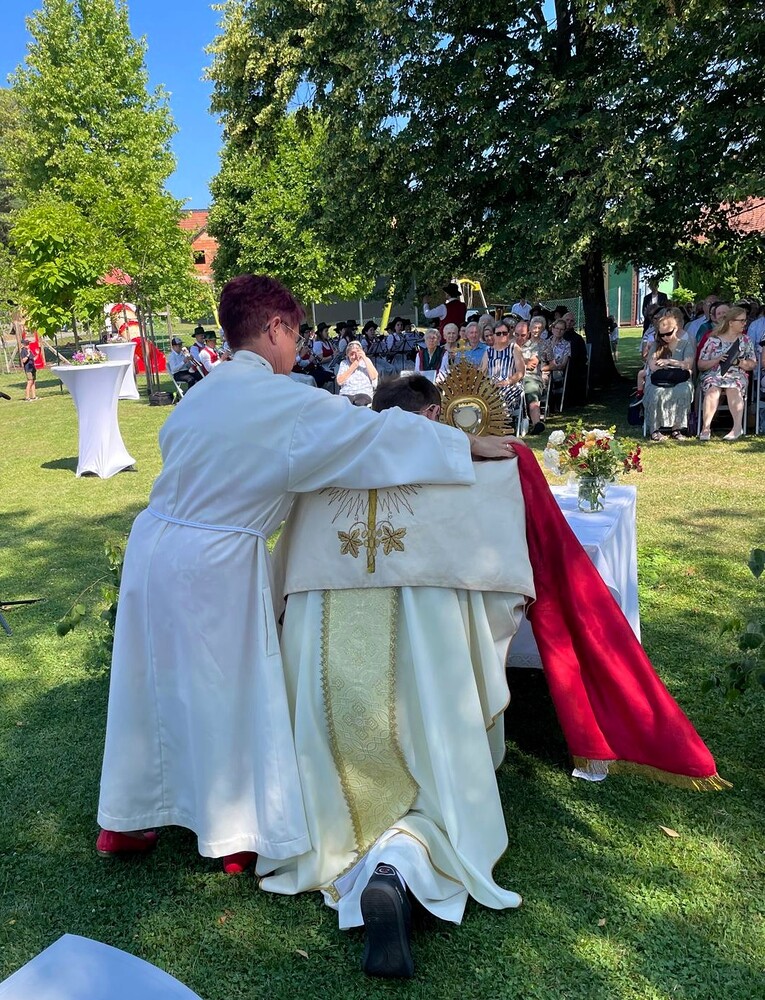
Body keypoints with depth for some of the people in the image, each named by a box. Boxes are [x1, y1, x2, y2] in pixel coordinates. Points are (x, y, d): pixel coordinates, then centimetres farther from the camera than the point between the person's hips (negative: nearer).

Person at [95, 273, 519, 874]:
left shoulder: (201, 394, 9)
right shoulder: (284, 401, -13)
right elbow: (379, 432, -11)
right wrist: (470, 444, -2)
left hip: (154, 545, 8)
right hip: (214, 563, -8)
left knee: (151, 687, 19)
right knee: (227, 698, 9)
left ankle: (123, 823, 37)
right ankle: (236, 835, 27)